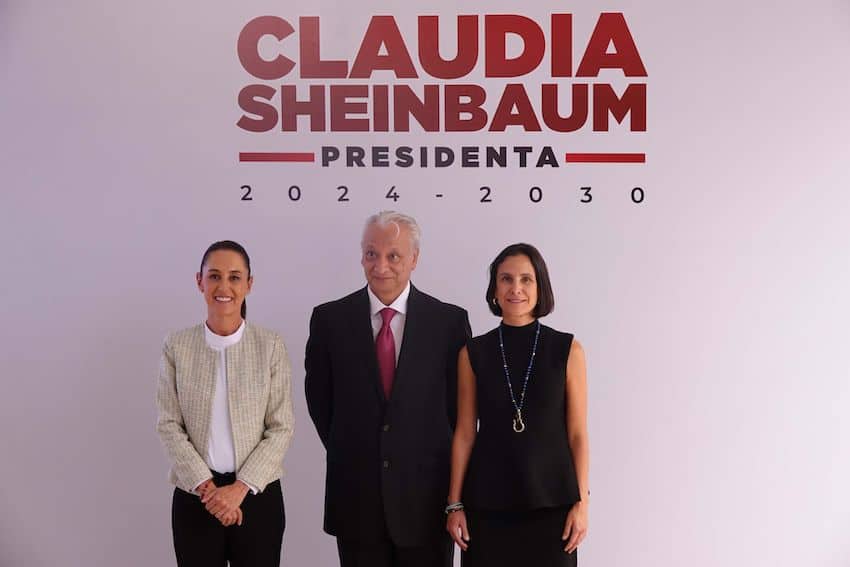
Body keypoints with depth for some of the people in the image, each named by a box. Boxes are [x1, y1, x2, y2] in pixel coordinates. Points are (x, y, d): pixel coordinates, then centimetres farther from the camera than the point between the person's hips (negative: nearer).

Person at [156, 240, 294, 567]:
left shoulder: (271, 346, -4)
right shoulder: (177, 347, -1)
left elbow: (282, 428, -5)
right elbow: (168, 426, -2)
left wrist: (241, 487, -13)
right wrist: (205, 485, -12)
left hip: (258, 493, 0)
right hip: (194, 494, 1)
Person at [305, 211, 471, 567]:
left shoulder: (449, 320, -3)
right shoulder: (330, 319, 0)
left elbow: (460, 404, 1)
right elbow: (319, 398, 9)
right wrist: (348, 455, 6)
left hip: (426, 496, -1)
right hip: (355, 496, 1)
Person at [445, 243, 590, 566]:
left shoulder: (567, 350, -2)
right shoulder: (473, 354, 1)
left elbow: (577, 433, 0)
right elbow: (464, 433, 3)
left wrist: (581, 502, -4)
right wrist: (455, 504, 1)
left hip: (550, 500, -1)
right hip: (487, 502, 1)